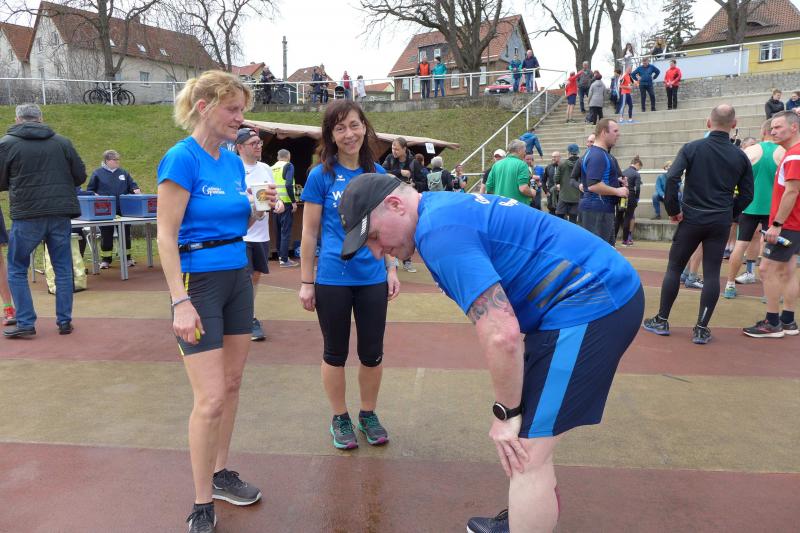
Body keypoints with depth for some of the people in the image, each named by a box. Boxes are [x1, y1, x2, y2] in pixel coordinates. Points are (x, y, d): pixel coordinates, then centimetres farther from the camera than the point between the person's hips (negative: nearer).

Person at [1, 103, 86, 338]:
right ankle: (64, 321, 13)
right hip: (61, 215, 2)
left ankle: (25, 322, 9)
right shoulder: (62, 142, 4)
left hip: (27, 215, -2)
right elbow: (80, 176, 7)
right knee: (63, 269, 10)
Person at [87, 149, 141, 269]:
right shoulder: (98, 173, 5)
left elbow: (132, 186, 14)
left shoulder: (123, 173, 13)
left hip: (123, 210, 3)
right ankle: (105, 259, 12)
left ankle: (127, 257, 16)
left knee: (126, 233, 6)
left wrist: (136, 190, -7)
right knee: (106, 235, 2)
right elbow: (90, 190, 9)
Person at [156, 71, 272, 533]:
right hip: (199, 282, -7)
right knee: (210, 399, -5)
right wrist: (180, 302, -21)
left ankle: (221, 474, 32)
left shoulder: (234, 161, 7)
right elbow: (167, 236, -16)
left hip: (238, 277, 8)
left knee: (232, 385, 14)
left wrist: (259, 207, -5)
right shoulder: (182, 157, -13)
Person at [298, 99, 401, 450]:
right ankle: (340, 419, 29)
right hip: (332, 279, -3)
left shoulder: (377, 174, 4)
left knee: (372, 353, 11)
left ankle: (368, 415, 32)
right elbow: (309, 233, -3)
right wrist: (306, 282, -4)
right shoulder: (321, 175, -5)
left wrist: (392, 269, 7)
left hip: (373, 278, 3)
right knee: (335, 353, 11)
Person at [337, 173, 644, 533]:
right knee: (526, 440, 21)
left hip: (592, 303, -10)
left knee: (526, 455, -5)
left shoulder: (440, 231, -20)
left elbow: (501, 336, -26)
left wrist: (506, 414, -10)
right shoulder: (445, 207, 11)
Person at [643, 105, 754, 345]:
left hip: (691, 219, -2)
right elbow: (747, 194, 6)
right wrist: (729, 213, 17)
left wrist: (673, 210, -7)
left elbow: (671, 178, -16)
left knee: (674, 268, 9)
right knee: (711, 274, 4)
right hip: (720, 223, 2)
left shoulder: (692, 148, -5)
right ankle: (701, 329, 6)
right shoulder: (740, 156, 3)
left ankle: (661, 321, 14)